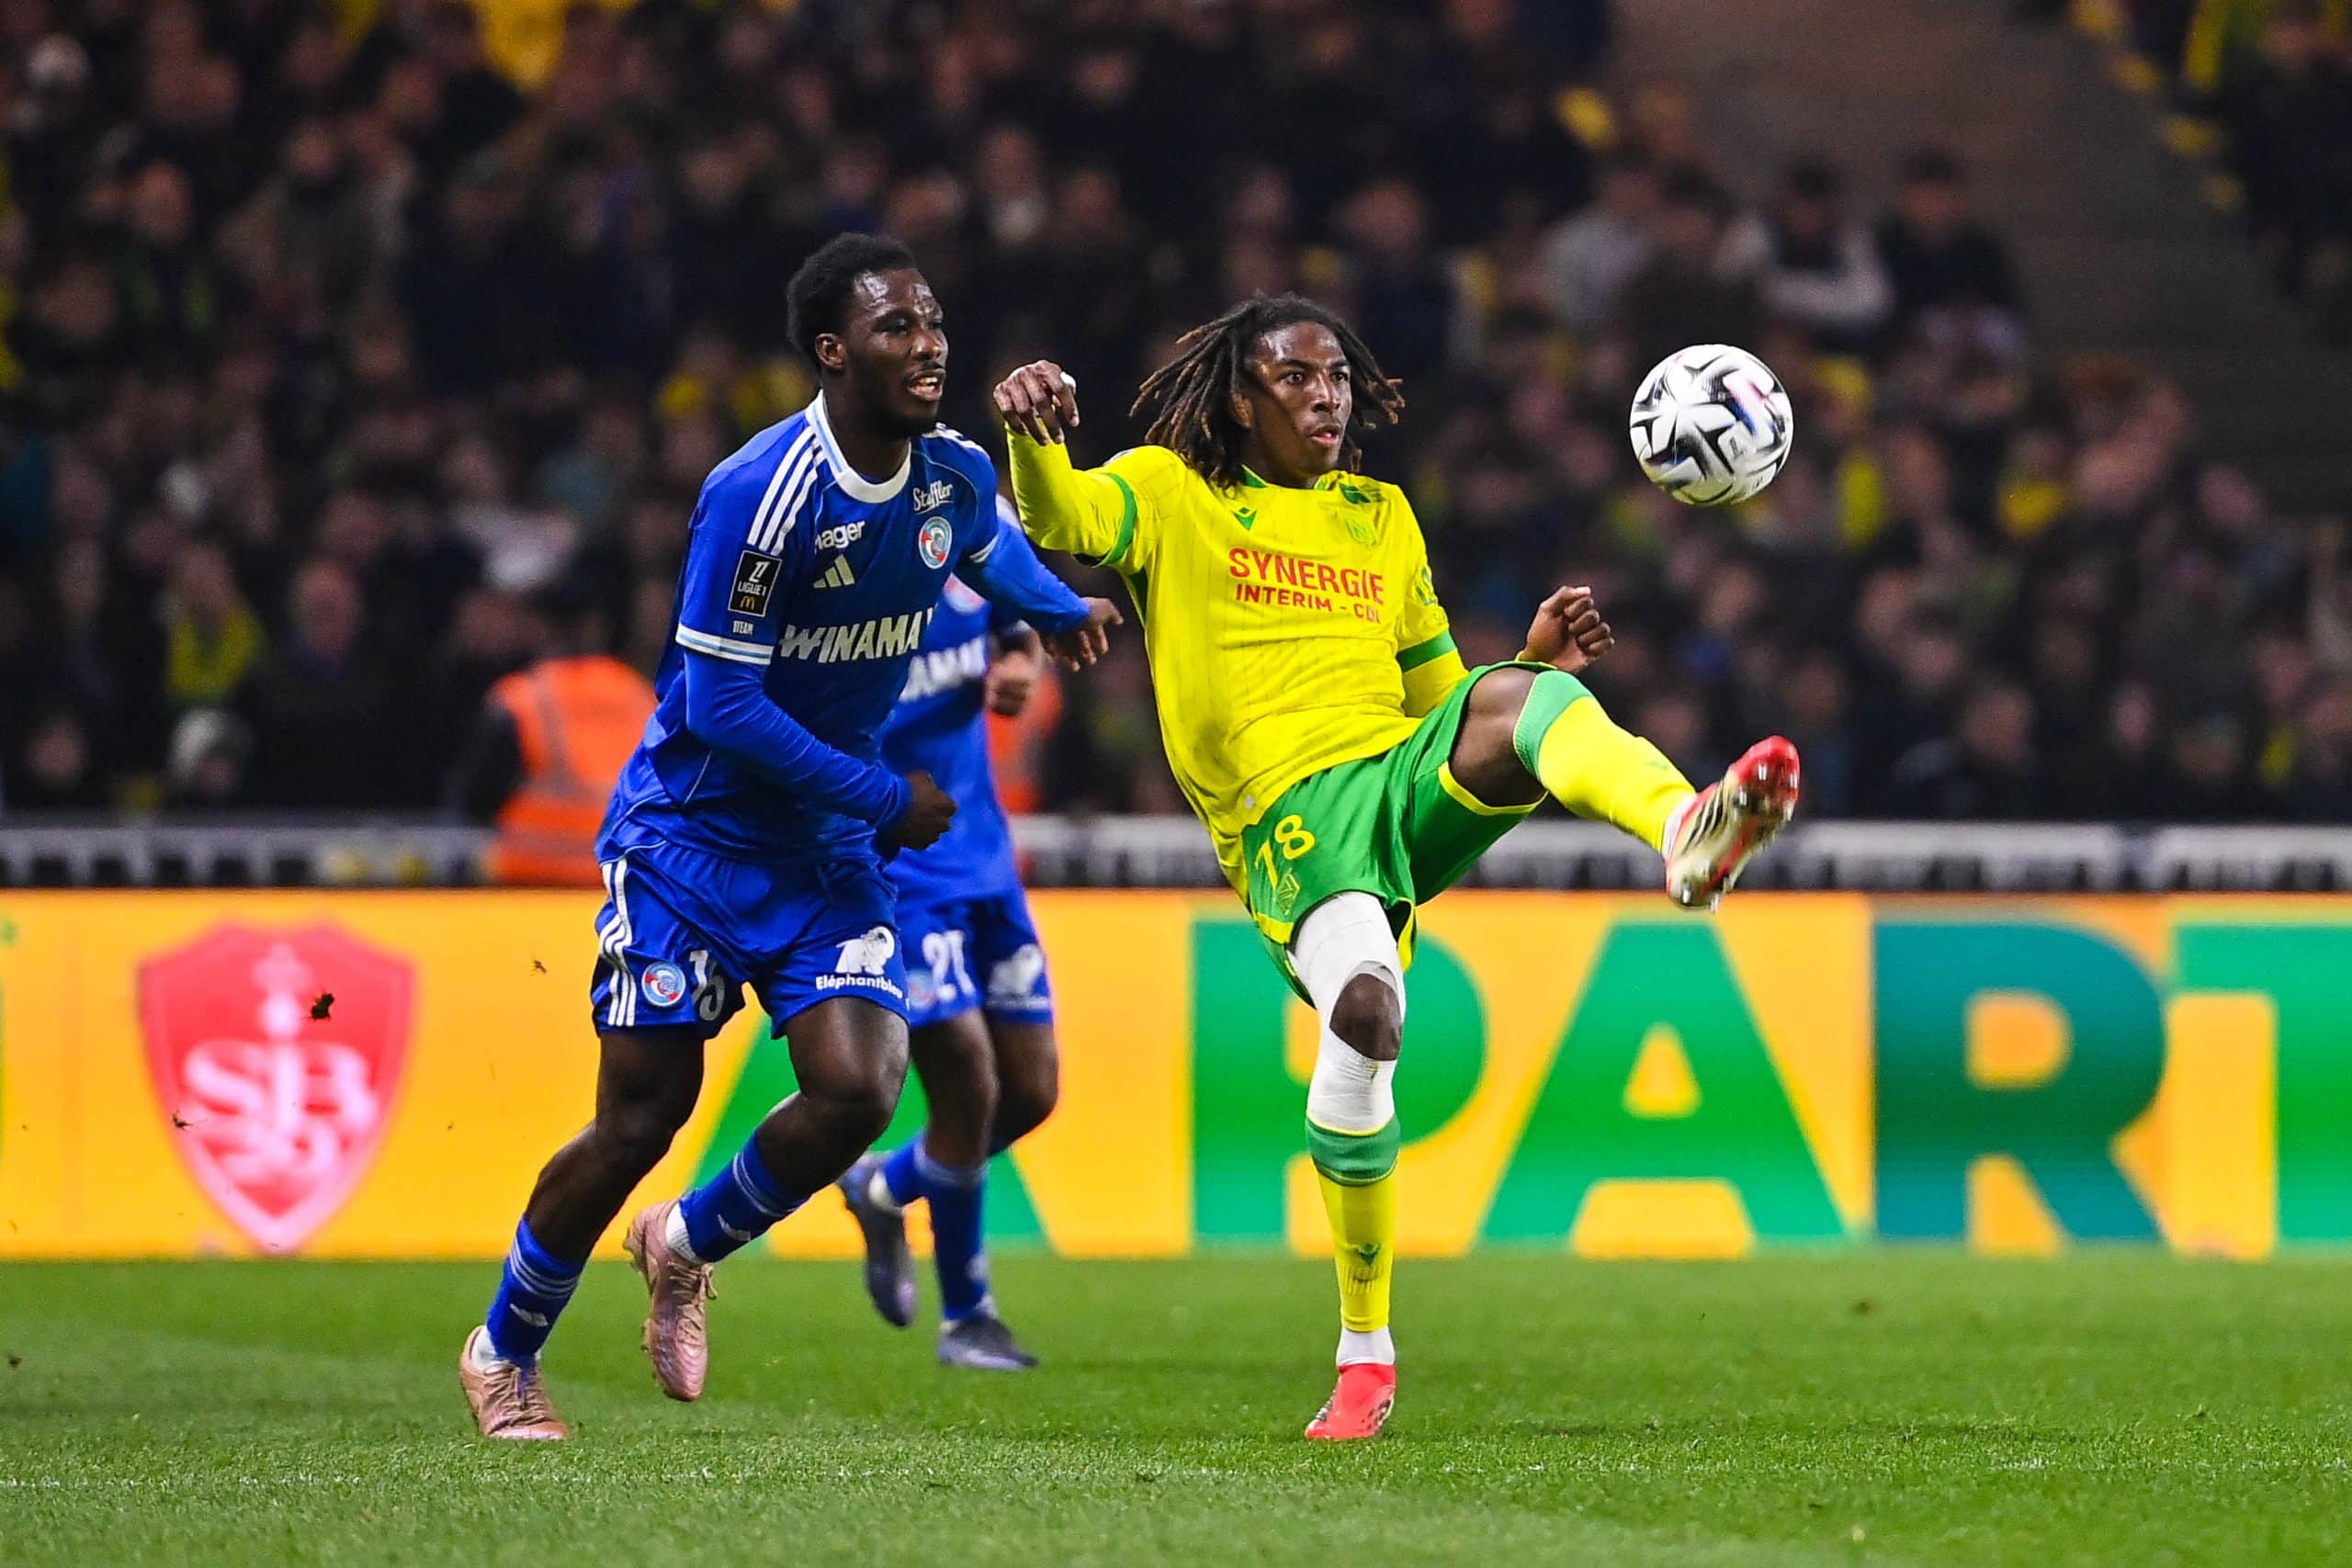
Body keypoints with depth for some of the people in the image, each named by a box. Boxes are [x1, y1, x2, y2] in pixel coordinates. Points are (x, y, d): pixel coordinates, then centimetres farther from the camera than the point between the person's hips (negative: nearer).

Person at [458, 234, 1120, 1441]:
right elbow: (721, 702, -22)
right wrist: (885, 797, -17)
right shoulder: (761, 491, -23)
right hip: (691, 832, -5)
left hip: (826, 846, 5)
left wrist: (1055, 608, 9)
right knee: (640, 1121, -4)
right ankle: (502, 1353, 19)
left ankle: (686, 1246, 17)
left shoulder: (956, 474, -1)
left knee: (856, 1093, -13)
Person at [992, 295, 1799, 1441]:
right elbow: (1060, 518, -9)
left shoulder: (1382, 516, 26)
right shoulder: (1173, 492, 12)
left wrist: (1531, 659, 10)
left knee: (1517, 702, -29)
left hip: (1413, 777, 4)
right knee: (1364, 1005, -31)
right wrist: (1032, 437, -32)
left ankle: (1685, 833, -63)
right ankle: (1365, 1352, -16)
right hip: (1286, 815, -4)